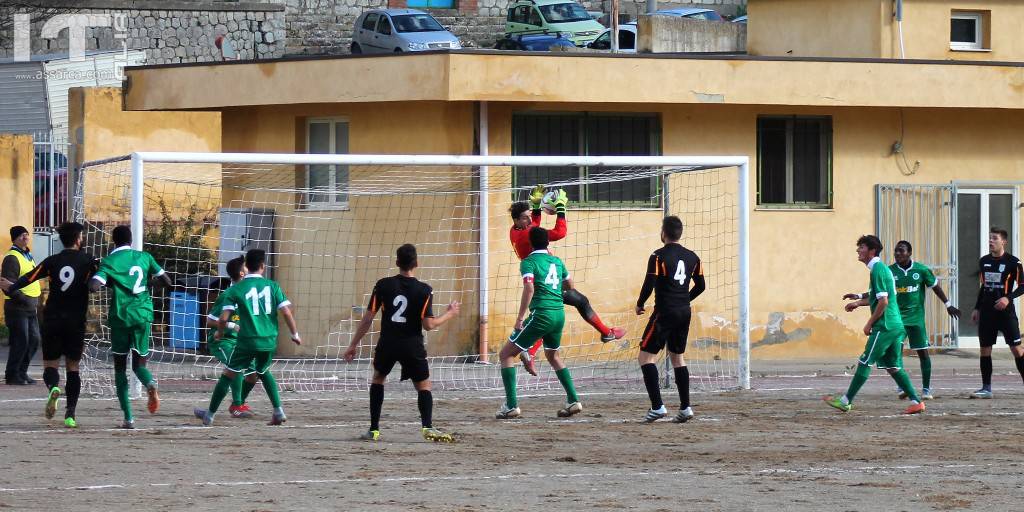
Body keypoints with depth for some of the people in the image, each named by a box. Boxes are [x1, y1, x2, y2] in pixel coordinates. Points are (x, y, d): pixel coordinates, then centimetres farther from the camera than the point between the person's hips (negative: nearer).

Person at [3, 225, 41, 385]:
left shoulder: (28, 256, 17)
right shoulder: (12, 258, -12)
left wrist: (36, 299, 19)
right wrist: (23, 299, -24)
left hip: (31, 308, 9)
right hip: (17, 309, -9)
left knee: (34, 340, 9)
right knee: (20, 342, -7)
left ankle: (21, 372, 19)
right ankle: (12, 375, 2)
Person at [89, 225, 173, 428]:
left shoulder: (109, 261, -2)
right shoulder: (144, 257, 7)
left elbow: (94, 286, -16)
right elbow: (166, 281, 10)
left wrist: (109, 283, 5)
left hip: (120, 317, -2)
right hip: (143, 315, 2)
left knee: (120, 366, 8)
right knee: (139, 364, 13)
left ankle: (128, 417, -1)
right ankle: (150, 384, -25)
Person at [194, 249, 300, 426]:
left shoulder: (236, 290, -3)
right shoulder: (272, 286, 2)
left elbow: (223, 318, -8)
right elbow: (286, 312, -4)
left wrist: (220, 332, 13)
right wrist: (295, 334, 9)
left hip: (247, 341, -3)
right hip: (269, 341, 3)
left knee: (228, 375, 9)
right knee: (264, 372, 28)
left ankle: (210, 415, 17)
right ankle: (278, 411, 19)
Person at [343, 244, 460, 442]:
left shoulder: (383, 285, -2)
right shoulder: (424, 290, -6)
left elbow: (367, 318, -1)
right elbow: (428, 324, -10)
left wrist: (353, 345, 6)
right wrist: (448, 315, 8)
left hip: (387, 344, 1)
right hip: (412, 347, -1)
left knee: (378, 378, 24)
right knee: (423, 386, 10)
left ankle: (373, 430, 17)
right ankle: (427, 426, -15)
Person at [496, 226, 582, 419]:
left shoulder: (529, 262, -4)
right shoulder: (556, 261, 14)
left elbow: (529, 288, -18)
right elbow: (569, 285, 27)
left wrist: (520, 317, -18)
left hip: (541, 315, -6)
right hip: (559, 314, 6)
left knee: (506, 354, 2)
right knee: (553, 356, 30)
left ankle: (511, 405, -8)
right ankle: (573, 401, 23)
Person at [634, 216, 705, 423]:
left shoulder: (659, 256, -11)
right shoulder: (692, 257, 8)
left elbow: (649, 285, -14)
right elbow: (700, 286, 14)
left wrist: (639, 304, 3)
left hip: (665, 313, -7)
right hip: (684, 313, 7)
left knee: (646, 356, -1)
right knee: (677, 357, 18)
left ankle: (657, 406, -13)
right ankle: (685, 408, 13)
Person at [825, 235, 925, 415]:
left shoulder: (878, 270, -13)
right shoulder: (882, 268, 17)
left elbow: (883, 302, -18)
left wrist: (869, 324, -11)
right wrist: (859, 302, 22)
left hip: (884, 326, -10)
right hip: (896, 325, 10)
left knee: (864, 363, -5)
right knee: (893, 367, 11)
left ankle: (846, 402, -2)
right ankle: (916, 402, 5)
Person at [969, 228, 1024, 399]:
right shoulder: (984, 261, 10)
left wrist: (1008, 298, -20)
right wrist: (977, 308, 18)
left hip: (1005, 311, -5)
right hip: (986, 312, 5)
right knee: (985, 349, 4)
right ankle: (986, 388, 10)